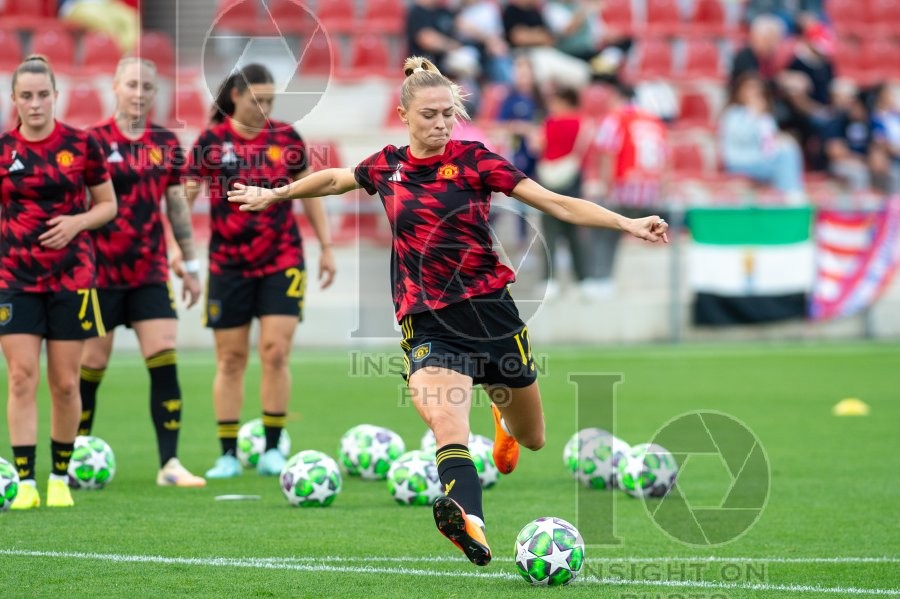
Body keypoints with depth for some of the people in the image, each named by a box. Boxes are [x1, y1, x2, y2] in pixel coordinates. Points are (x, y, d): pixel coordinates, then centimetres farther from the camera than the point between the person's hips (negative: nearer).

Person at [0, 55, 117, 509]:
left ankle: (60, 479, 18)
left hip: (71, 276, 0)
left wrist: (77, 222, -11)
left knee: (64, 383, 3)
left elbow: (107, 204, 6)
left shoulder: (81, 144, -1)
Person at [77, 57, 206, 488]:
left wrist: (190, 265, 14)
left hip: (151, 272, 3)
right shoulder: (95, 141, -5)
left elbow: (176, 205, 14)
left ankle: (169, 464, -4)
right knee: (91, 366, 3)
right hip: (102, 271, -3)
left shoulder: (166, 144, 7)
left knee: (164, 362, -6)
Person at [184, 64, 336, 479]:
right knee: (230, 359, 4)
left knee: (276, 353, -9)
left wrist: (326, 247, 12)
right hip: (229, 265, -1)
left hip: (282, 262, 1)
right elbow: (184, 194, -4)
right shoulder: (212, 142, -3)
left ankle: (272, 449, 2)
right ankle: (228, 455, 11)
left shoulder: (286, 138, 3)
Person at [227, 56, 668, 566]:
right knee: (446, 421, -29)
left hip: (488, 308, 0)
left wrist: (627, 223, -20)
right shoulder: (386, 167, 5)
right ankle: (471, 526, -49)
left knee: (532, 439, 15)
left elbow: (557, 203, -10)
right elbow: (334, 179, 27)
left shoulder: (473, 160, -4)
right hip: (426, 321, 0)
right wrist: (274, 194, 37)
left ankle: (505, 419, 52)